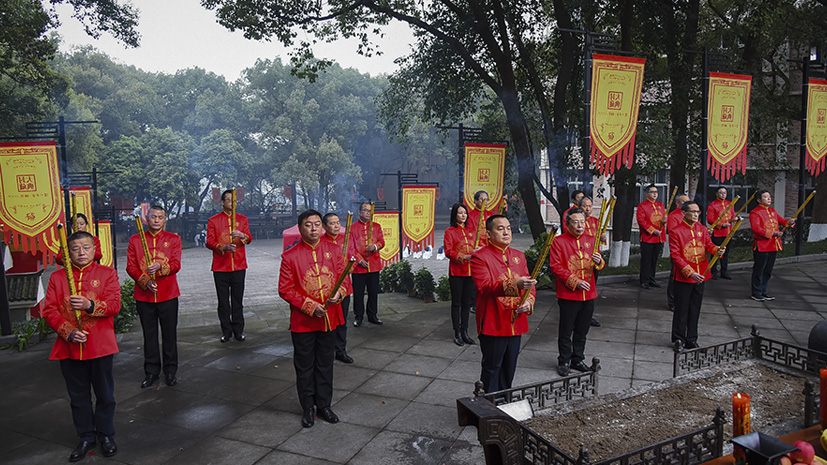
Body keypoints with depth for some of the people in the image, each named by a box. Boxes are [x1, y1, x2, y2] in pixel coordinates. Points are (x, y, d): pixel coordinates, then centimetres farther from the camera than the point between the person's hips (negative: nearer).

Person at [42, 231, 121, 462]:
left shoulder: (107, 273, 0)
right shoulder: (57, 277, 6)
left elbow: (114, 305, -9)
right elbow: (49, 310, 1)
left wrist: (90, 305, -27)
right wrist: (68, 332, -12)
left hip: (100, 346, -2)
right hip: (69, 348, 2)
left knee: (105, 394, 9)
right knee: (78, 396, 13)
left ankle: (106, 435, 27)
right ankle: (86, 437, 28)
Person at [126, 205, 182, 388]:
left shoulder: (174, 239, 3)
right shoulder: (135, 240, 5)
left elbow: (176, 264, -7)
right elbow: (131, 267, 1)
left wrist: (159, 266, -26)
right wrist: (145, 281, -14)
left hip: (168, 295, -1)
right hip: (143, 296, 1)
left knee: (170, 334, 6)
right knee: (149, 335, 9)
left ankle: (170, 371, 19)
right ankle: (152, 372, 21)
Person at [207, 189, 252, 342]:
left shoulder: (243, 219, 8)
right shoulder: (213, 221, 4)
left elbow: (249, 239, -3)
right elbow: (209, 242, -2)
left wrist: (242, 235, -26)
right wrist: (223, 247, -21)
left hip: (239, 266, 1)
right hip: (220, 266, -1)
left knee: (238, 299, 6)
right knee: (223, 301, 5)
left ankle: (238, 330, 15)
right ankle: (226, 331, 15)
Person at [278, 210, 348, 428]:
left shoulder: (334, 250, 1)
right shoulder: (290, 256, -8)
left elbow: (344, 277, 6)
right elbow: (285, 290, -8)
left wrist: (339, 294, -15)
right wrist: (310, 306, -16)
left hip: (329, 318, 3)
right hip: (303, 322, -3)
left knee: (325, 364, 15)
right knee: (305, 367, 11)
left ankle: (324, 405, 31)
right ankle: (308, 408, 27)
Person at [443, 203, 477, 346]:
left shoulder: (471, 230, 13)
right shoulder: (450, 231, -2)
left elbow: (479, 246, 18)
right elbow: (448, 252, -9)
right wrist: (464, 257, -22)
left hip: (470, 271, 5)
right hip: (456, 271, -4)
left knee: (467, 302, 11)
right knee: (456, 303, 3)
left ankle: (465, 332, 21)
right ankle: (457, 334, 12)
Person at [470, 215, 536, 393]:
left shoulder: (519, 256, 12)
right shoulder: (480, 257, -10)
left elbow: (529, 284, 13)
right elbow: (484, 287, -23)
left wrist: (528, 302, -9)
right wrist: (515, 285, -37)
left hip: (516, 323, 6)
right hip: (492, 324, -6)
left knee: (509, 369, 17)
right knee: (492, 368, 4)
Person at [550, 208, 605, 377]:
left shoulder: (590, 240, 9)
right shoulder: (559, 241, -6)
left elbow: (600, 266, 14)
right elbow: (556, 267, -10)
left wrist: (599, 261, -10)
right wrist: (574, 282, -17)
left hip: (589, 294, 5)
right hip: (568, 295, -5)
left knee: (582, 330, 16)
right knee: (566, 331, 4)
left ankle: (578, 359, 31)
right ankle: (564, 361, 19)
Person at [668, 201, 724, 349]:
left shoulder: (702, 229, 8)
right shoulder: (675, 231, -10)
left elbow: (708, 244, 5)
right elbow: (675, 255, -13)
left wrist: (717, 250, -20)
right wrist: (690, 272, -20)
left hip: (700, 276, 5)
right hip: (683, 277, -5)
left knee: (695, 310, 13)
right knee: (681, 310, 3)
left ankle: (692, 340, 24)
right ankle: (678, 339, 17)